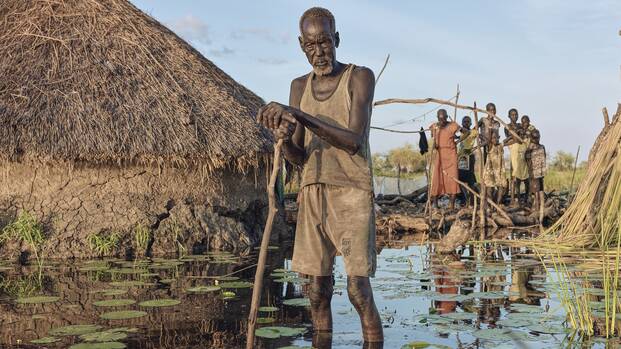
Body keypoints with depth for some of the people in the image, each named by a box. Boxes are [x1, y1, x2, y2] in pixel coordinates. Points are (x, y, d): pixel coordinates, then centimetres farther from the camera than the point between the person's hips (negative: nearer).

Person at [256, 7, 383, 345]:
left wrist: (299, 115, -23)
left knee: (358, 289, -12)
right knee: (317, 292, 4)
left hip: (352, 194, -5)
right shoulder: (299, 87, 11)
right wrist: (284, 138, -17)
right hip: (311, 194, 5)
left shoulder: (360, 77, -4)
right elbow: (298, 158, 7)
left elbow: (354, 140, -16)